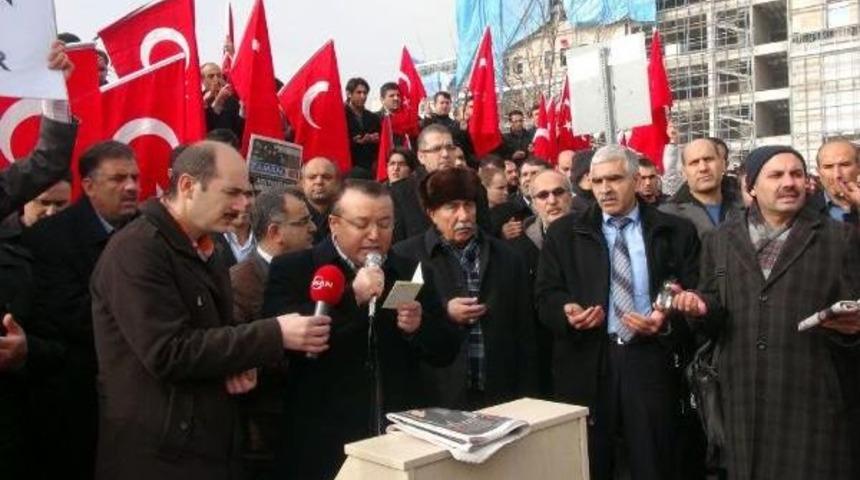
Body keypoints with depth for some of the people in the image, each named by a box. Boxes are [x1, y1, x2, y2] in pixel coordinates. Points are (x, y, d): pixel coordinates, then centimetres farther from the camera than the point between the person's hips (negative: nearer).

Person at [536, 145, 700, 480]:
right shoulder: (564, 232, 8)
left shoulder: (676, 231, 6)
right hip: (586, 364, 0)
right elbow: (546, 295, 5)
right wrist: (567, 311, -16)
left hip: (651, 361, 0)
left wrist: (667, 323, -15)